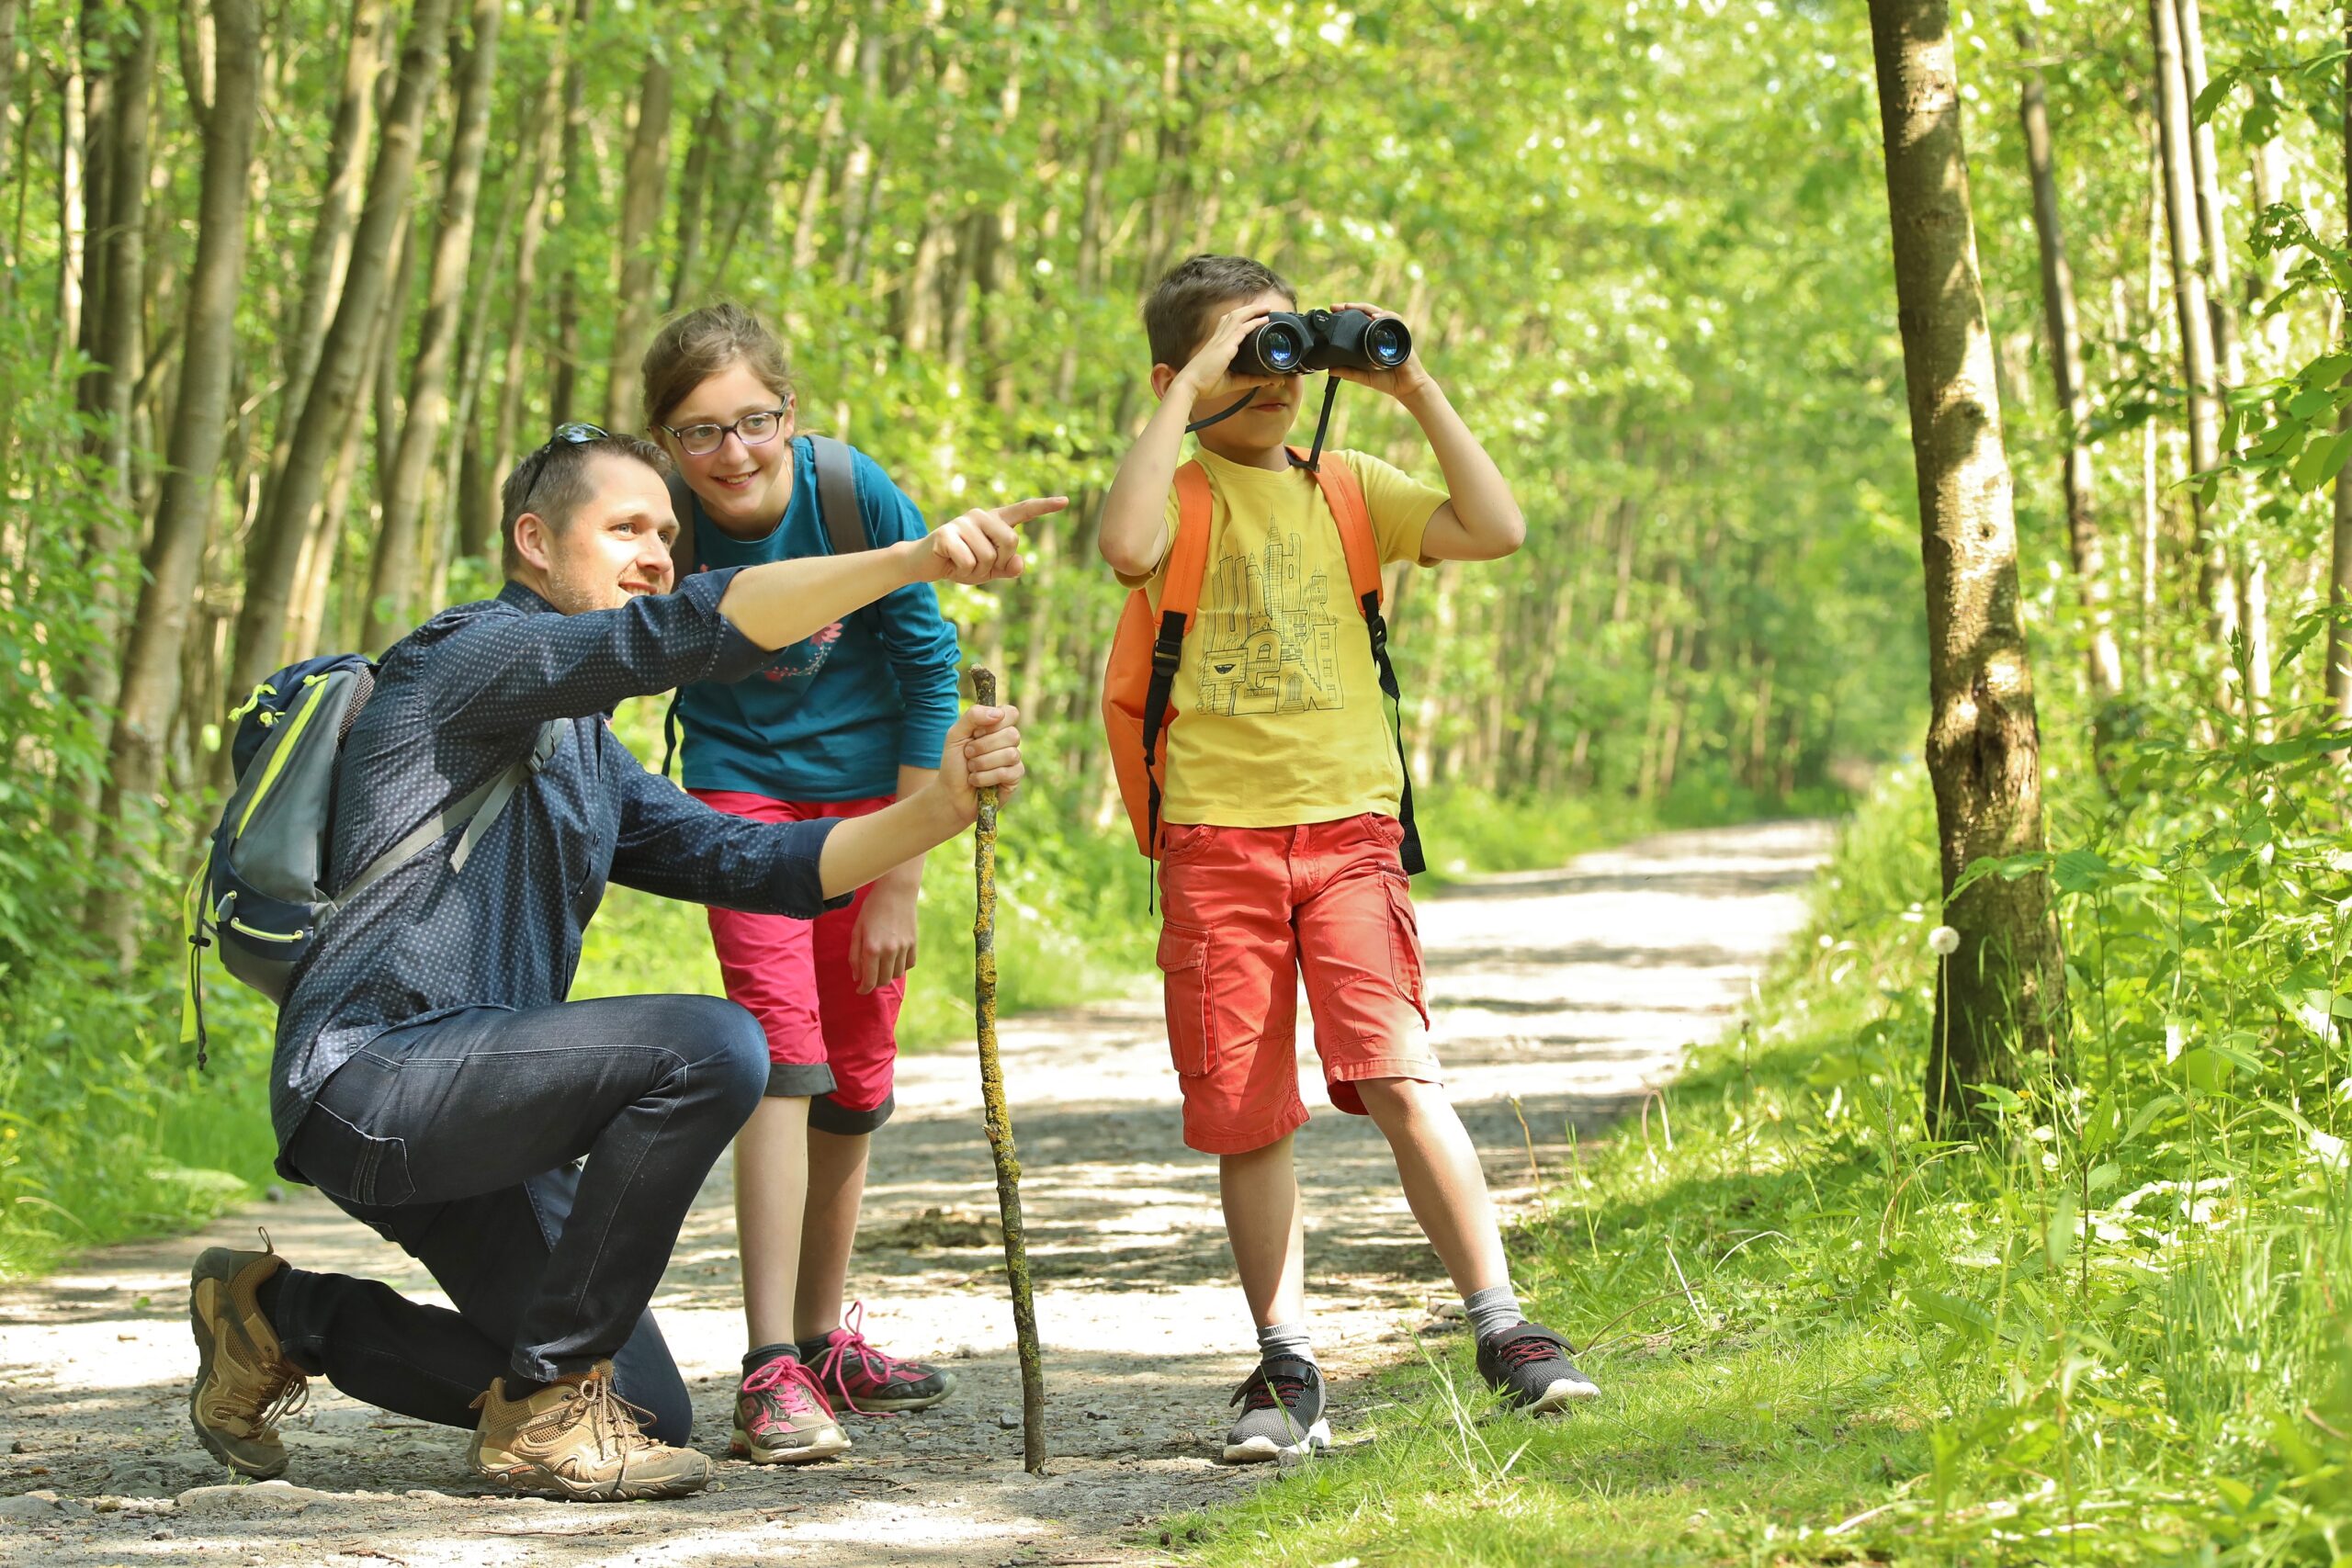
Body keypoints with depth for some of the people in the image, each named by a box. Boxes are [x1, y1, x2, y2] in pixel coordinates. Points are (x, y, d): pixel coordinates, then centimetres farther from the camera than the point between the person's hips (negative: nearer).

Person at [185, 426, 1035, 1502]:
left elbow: (761, 862, 12)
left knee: (646, 1416, 11)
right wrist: (916, 561, -31)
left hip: (458, 1110, 10)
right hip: (373, 1072, -10)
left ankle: (286, 1312, 23)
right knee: (708, 1047, -27)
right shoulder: (476, 651, -5)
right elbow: (691, 631, -22)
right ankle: (543, 1408, -16)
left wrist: (938, 807, -6)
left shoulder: (588, 758, 24)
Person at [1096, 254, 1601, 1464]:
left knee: (1396, 1074, -14)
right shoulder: (1184, 492, 2)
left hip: (1348, 828, 1)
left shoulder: (1345, 488, 12)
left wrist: (1418, 395, 0)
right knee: (1245, 1116, 3)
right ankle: (1286, 1368, 13)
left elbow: (1498, 530, 1)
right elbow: (1129, 547, -23)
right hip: (1216, 833, -1)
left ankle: (1503, 1330, -10)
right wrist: (1190, 395, -16)